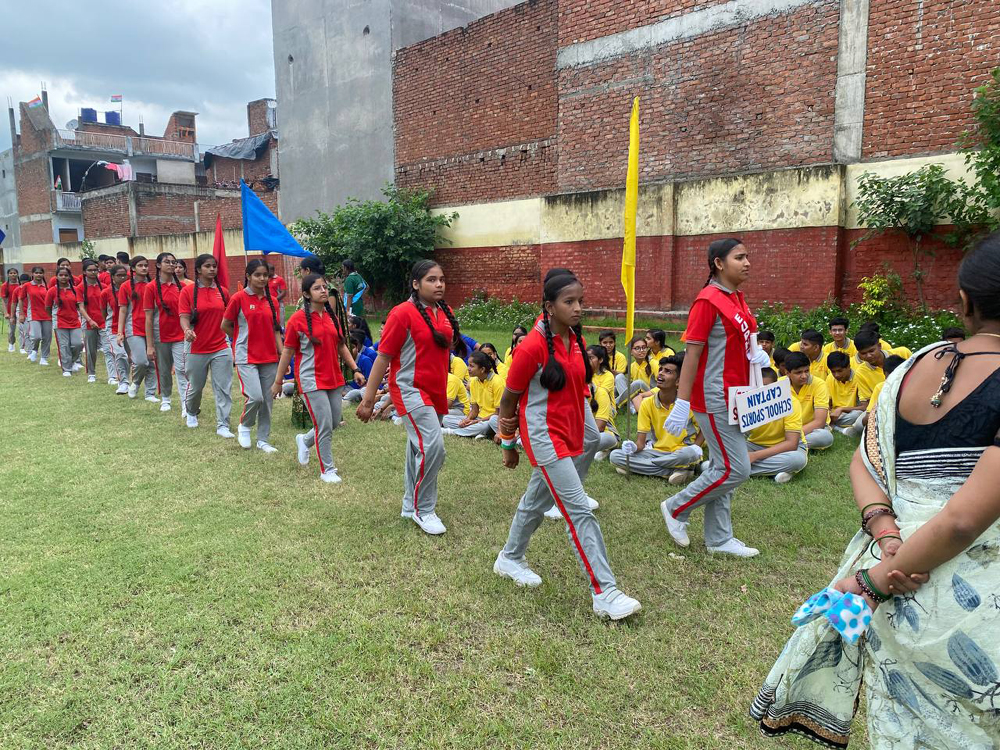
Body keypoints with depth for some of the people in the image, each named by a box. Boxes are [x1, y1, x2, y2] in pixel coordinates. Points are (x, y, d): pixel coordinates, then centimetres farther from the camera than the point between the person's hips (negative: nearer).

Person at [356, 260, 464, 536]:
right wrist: (368, 399, -11)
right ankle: (423, 510, 0)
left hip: (436, 392, 7)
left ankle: (411, 506, 32)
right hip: (410, 389, -7)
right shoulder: (403, 313, -13)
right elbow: (383, 357, -12)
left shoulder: (445, 312, 6)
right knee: (432, 446, -18)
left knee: (419, 450, 17)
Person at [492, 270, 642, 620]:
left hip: (569, 434, 8)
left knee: (536, 500, 22)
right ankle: (605, 593, -3)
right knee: (580, 511, -10)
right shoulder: (533, 347, -18)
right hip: (544, 437, -8)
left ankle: (509, 559, 42)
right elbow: (509, 398, -8)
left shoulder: (576, 341, 3)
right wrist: (508, 445, 1)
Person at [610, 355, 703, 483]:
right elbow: (641, 442, -4)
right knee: (615, 456, -18)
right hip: (657, 451, 3)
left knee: (691, 453, -39)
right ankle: (674, 471, -21)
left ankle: (642, 466, -17)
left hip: (682, 452, -3)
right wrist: (634, 447, -27)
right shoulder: (647, 404, -3)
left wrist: (695, 449, -14)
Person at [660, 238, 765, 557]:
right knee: (735, 469, -5)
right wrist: (682, 404, -20)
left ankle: (719, 538, 25)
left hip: (733, 398, 9)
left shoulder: (737, 298, 11)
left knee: (722, 467, 14)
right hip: (714, 399, -9)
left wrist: (756, 352, 0)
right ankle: (676, 508, 14)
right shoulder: (708, 300, -16)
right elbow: (692, 352, -18)